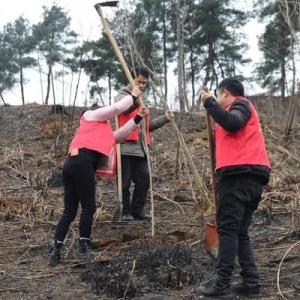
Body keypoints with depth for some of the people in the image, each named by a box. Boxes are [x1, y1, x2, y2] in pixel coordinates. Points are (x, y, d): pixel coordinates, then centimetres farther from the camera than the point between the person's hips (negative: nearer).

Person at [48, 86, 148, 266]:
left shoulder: (105, 133, 37)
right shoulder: (92, 116, 18)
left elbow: (120, 135, 36)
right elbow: (117, 108, 13)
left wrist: (138, 117, 34)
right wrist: (133, 96, 28)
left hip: (73, 164, 9)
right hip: (81, 162, -9)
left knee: (70, 212, 7)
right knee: (88, 207, -3)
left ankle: (56, 252, 6)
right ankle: (84, 249, 0)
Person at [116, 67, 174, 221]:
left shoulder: (142, 100, 26)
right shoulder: (123, 94, 3)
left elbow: (147, 126, 25)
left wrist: (164, 118, 12)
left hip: (140, 148, 7)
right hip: (125, 147, -7)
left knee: (144, 179, 1)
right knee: (125, 182, -2)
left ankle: (137, 210, 12)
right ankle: (126, 211, 8)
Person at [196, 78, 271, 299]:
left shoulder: (240, 104, 5)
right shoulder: (241, 109, 32)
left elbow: (232, 123, -20)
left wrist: (209, 102, -10)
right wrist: (220, 176, 23)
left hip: (239, 175, -10)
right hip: (250, 177, 10)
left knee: (228, 229, -10)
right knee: (240, 232, 9)